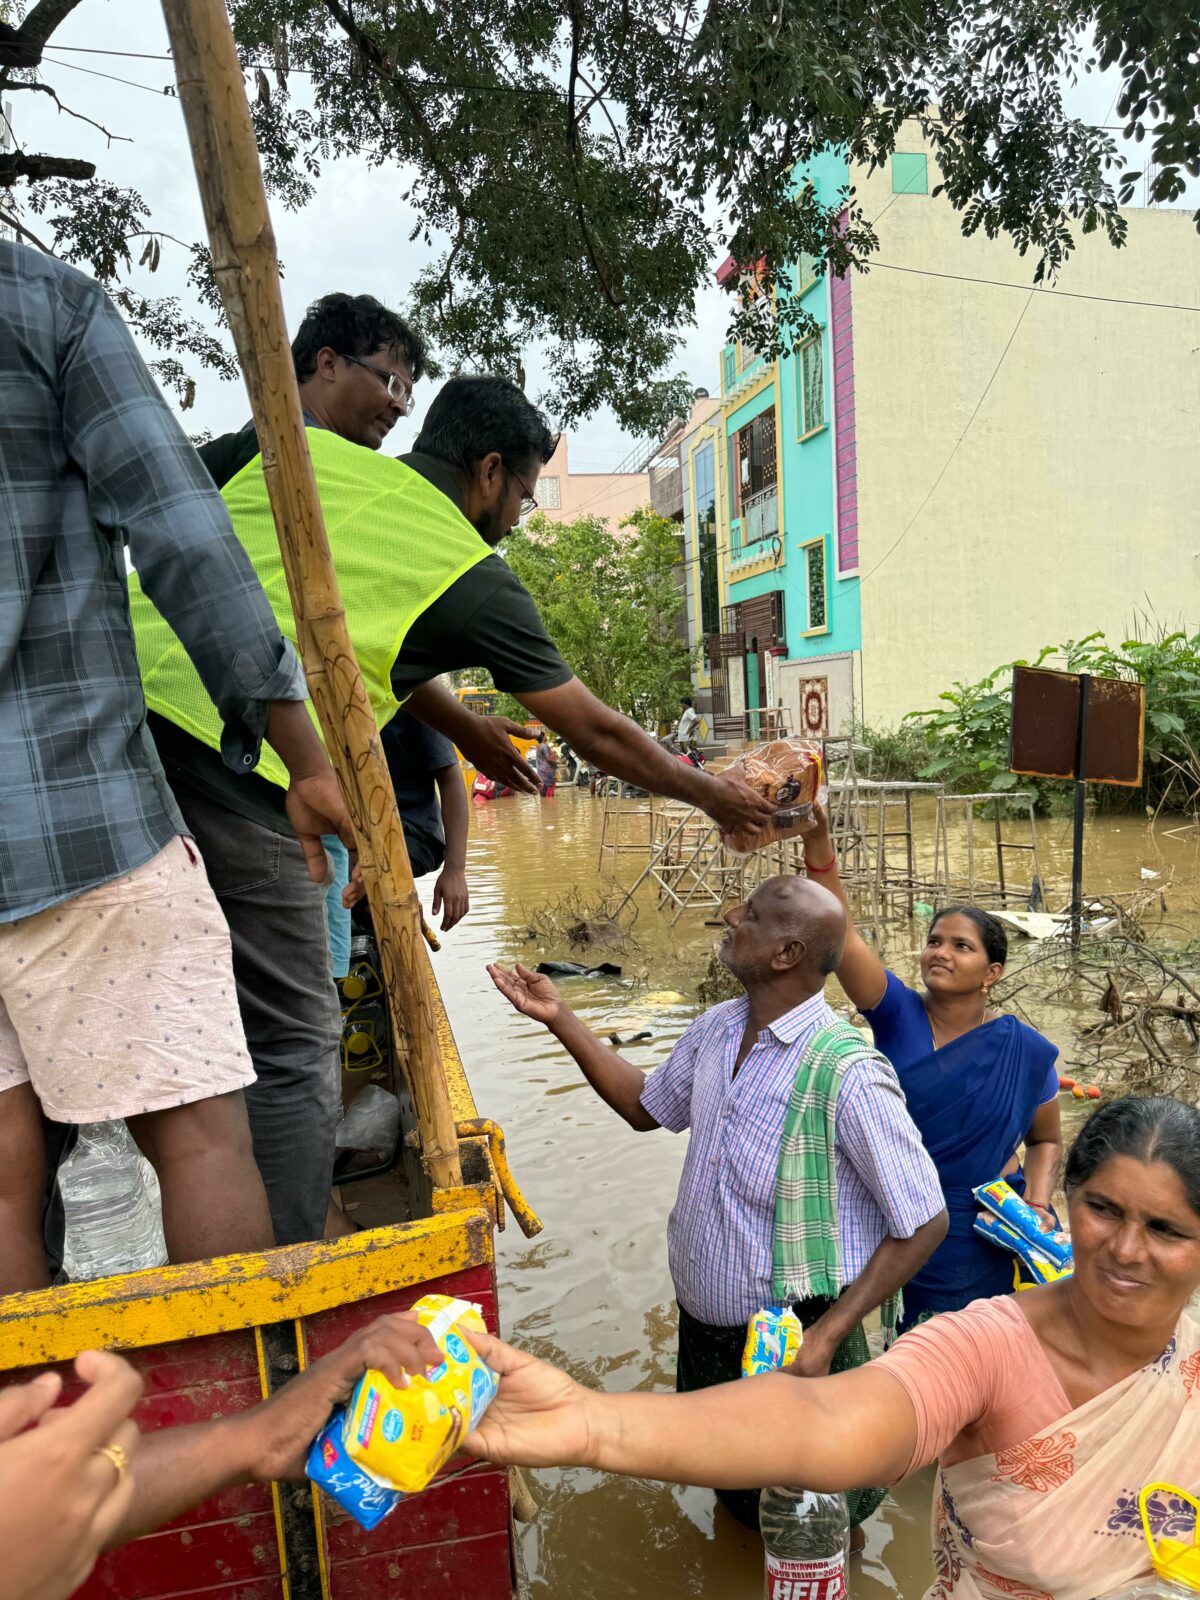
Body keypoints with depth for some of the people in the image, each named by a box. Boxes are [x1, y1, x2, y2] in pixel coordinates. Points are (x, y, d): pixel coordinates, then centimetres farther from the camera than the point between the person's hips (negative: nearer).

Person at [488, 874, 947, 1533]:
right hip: (700, 1325, 7)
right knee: (733, 1495, 25)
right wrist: (560, 1019, 6)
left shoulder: (846, 1074, -27)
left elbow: (924, 1222, -20)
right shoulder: (715, 1030, -4)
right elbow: (646, 1105, 13)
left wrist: (825, 1338, -22)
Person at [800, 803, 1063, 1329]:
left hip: (983, 1239, 0)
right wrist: (819, 845, -38)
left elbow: (1046, 1140, 8)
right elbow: (842, 935, -25)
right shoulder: (898, 1013, -9)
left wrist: (1036, 1206, -10)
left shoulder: (1026, 1051, -8)